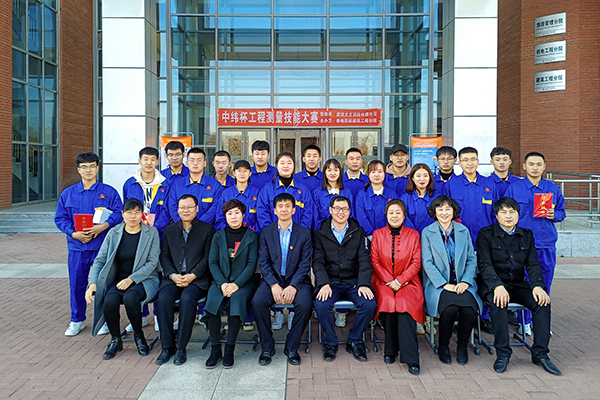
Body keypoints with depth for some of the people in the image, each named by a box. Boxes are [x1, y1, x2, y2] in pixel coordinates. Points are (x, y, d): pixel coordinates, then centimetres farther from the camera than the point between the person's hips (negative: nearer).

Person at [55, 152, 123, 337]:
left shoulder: (109, 192, 3)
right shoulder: (68, 193, 10)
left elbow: (119, 213, -3)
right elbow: (60, 218, 9)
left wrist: (104, 226, -20)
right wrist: (73, 233, -8)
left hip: (102, 246, -2)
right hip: (77, 247, 3)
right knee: (76, 284, 9)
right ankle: (77, 320, 26)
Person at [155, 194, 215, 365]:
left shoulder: (207, 229, 7)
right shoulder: (169, 230, 18)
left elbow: (208, 257, -1)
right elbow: (164, 256, 11)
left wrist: (192, 276, -13)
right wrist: (172, 275, -7)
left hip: (197, 279, -3)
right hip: (174, 277, 3)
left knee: (187, 298, -32)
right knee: (163, 298, -26)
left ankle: (181, 347, -18)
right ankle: (167, 346, -12)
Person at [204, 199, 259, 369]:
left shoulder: (252, 236, 6)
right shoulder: (218, 236, 13)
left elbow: (252, 264, -2)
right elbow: (212, 263, 6)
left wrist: (236, 284, -16)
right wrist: (222, 283, -11)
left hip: (244, 281, -2)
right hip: (221, 280, 2)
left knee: (238, 298, -33)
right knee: (212, 300, -28)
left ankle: (229, 349, -22)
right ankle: (215, 349, -16)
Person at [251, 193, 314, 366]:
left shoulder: (304, 233, 3)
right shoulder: (266, 232, 7)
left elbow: (305, 263, -3)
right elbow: (263, 262, 1)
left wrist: (293, 286, -17)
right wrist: (274, 285, -15)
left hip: (297, 280, -1)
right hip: (272, 279, 1)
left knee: (306, 304, -29)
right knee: (257, 301, -27)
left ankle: (291, 348, -7)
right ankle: (267, 347, -8)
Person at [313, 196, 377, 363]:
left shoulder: (359, 232, 9)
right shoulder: (321, 234, 7)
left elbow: (364, 260, 1)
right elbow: (318, 262, -1)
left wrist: (364, 284, -15)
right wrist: (324, 284, -18)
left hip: (353, 282, 1)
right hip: (330, 282, -1)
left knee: (369, 304, -26)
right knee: (321, 306, -29)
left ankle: (354, 341, -1)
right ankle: (330, 343, -3)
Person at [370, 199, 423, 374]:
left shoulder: (413, 234, 9)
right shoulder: (378, 234, 10)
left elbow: (416, 263, 3)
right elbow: (375, 261, 5)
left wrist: (399, 281, -9)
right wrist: (390, 282, -7)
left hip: (407, 283, -1)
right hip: (384, 282, 1)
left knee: (405, 307, -27)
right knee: (388, 303, -26)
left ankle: (411, 358, -23)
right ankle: (390, 351, -8)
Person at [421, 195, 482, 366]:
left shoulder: (463, 231, 12)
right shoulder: (427, 233, 3)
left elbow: (472, 259, 9)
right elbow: (427, 263, -4)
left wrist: (466, 282, -7)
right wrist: (444, 284, -13)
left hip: (462, 284, 2)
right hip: (439, 285, -2)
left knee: (469, 308, -27)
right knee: (449, 308, -30)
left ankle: (462, 346, 1)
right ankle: (443, 345, -1)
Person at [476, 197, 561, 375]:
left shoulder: (526, 235, 12)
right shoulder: (486, 234, -1)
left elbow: (533, 264, 4)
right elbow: (484, 264, -11)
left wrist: (538, 286, -16)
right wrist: (498, 286, -28)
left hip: (518, 285, 4)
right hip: (493, 285, -4)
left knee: (542, 302, -22)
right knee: (498, 303, -34)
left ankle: (540, 353, -13)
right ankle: (502, 353, -22)